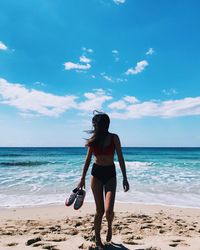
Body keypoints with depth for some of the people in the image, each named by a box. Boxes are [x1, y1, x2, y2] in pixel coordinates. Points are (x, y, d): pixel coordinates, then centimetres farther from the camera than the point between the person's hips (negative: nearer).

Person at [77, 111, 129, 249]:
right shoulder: (93, 139, 1)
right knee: (99, 210, 4)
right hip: (96, 173, 2)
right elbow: (88, 159, 8)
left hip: (110, 174, -1)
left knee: (108, 210, -11)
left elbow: (120, 158, -3)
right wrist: (83, 178, 9)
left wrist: (125, 178, -6)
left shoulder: (114, 138, -6)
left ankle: (109, 227, 25)